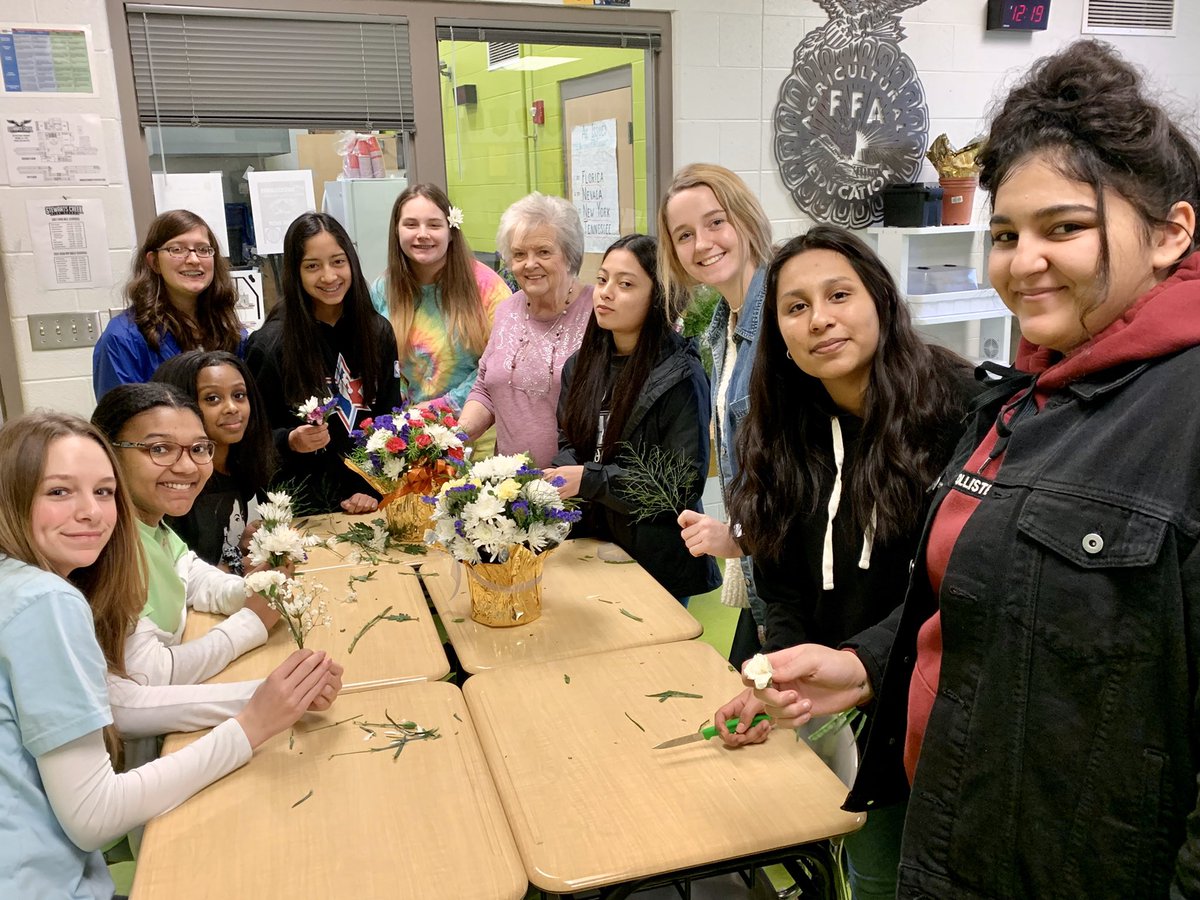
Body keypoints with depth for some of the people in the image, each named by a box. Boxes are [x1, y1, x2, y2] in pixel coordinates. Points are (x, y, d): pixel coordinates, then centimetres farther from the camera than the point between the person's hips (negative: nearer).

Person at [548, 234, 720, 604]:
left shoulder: (681, 376, -18)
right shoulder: (582, 364, 2)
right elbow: (567, 443, 10)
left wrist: (591, 480, -26)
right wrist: (563, 473, -14)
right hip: (592, 550, 6)